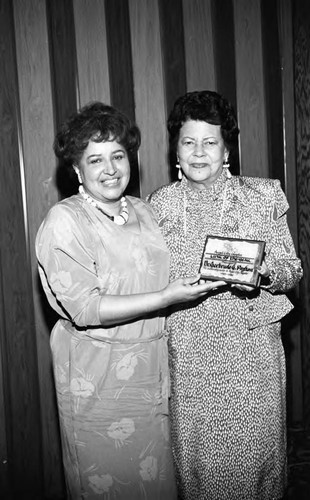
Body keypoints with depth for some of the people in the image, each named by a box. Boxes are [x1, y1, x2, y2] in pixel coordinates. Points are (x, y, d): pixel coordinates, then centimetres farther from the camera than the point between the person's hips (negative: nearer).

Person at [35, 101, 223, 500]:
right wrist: (166, 298, -23)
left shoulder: (142, 210, 8)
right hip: (98, 376, -6)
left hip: (153, 366, 6)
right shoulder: (64, 221, -13)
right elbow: (86, 309, -20)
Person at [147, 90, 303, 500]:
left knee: (254, 448, 7)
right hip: (187, 347, 1)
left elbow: (292, 267, 2)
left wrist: (263, 274, -17)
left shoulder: (261, 196, 1)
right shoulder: (161, 203, 5)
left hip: (250, 344, 0)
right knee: (196, 449, 9)